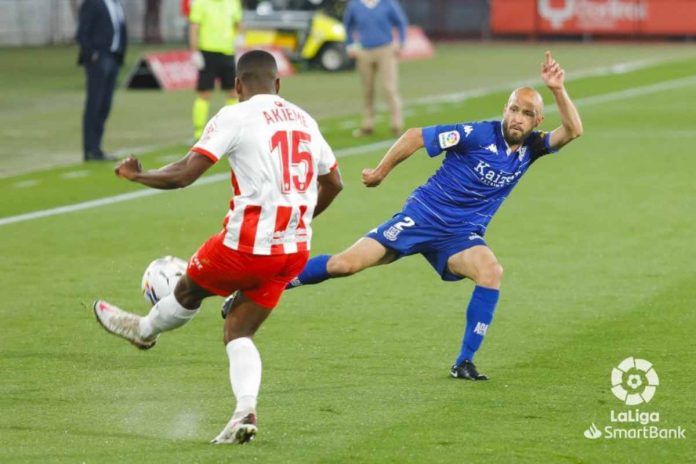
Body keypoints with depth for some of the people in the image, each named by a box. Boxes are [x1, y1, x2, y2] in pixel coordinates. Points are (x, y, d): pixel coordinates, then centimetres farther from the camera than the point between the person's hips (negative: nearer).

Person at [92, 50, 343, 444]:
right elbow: (333, 183, 21)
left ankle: (145, 329, 50)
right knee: (239, 332, 13)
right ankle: (245, 412, -6)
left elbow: (183, 175, -14)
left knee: (189, 289, 24)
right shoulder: (304, 120, 11)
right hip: (295, 252, 6)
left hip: (249, 245, -6)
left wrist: (137, 175, 4)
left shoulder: (235, 117, -9)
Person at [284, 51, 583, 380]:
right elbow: (414, 137, -6)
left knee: (491, 271, -30)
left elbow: (572, 130, -13)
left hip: (461, 237, 3)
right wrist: (381, 172, 0)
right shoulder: (479, 134, -12)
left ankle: (464, 363, -20)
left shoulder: (531, 148, 1)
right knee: (345, 265, -12)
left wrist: (558, 90, -26)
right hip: (423, 217, -3)